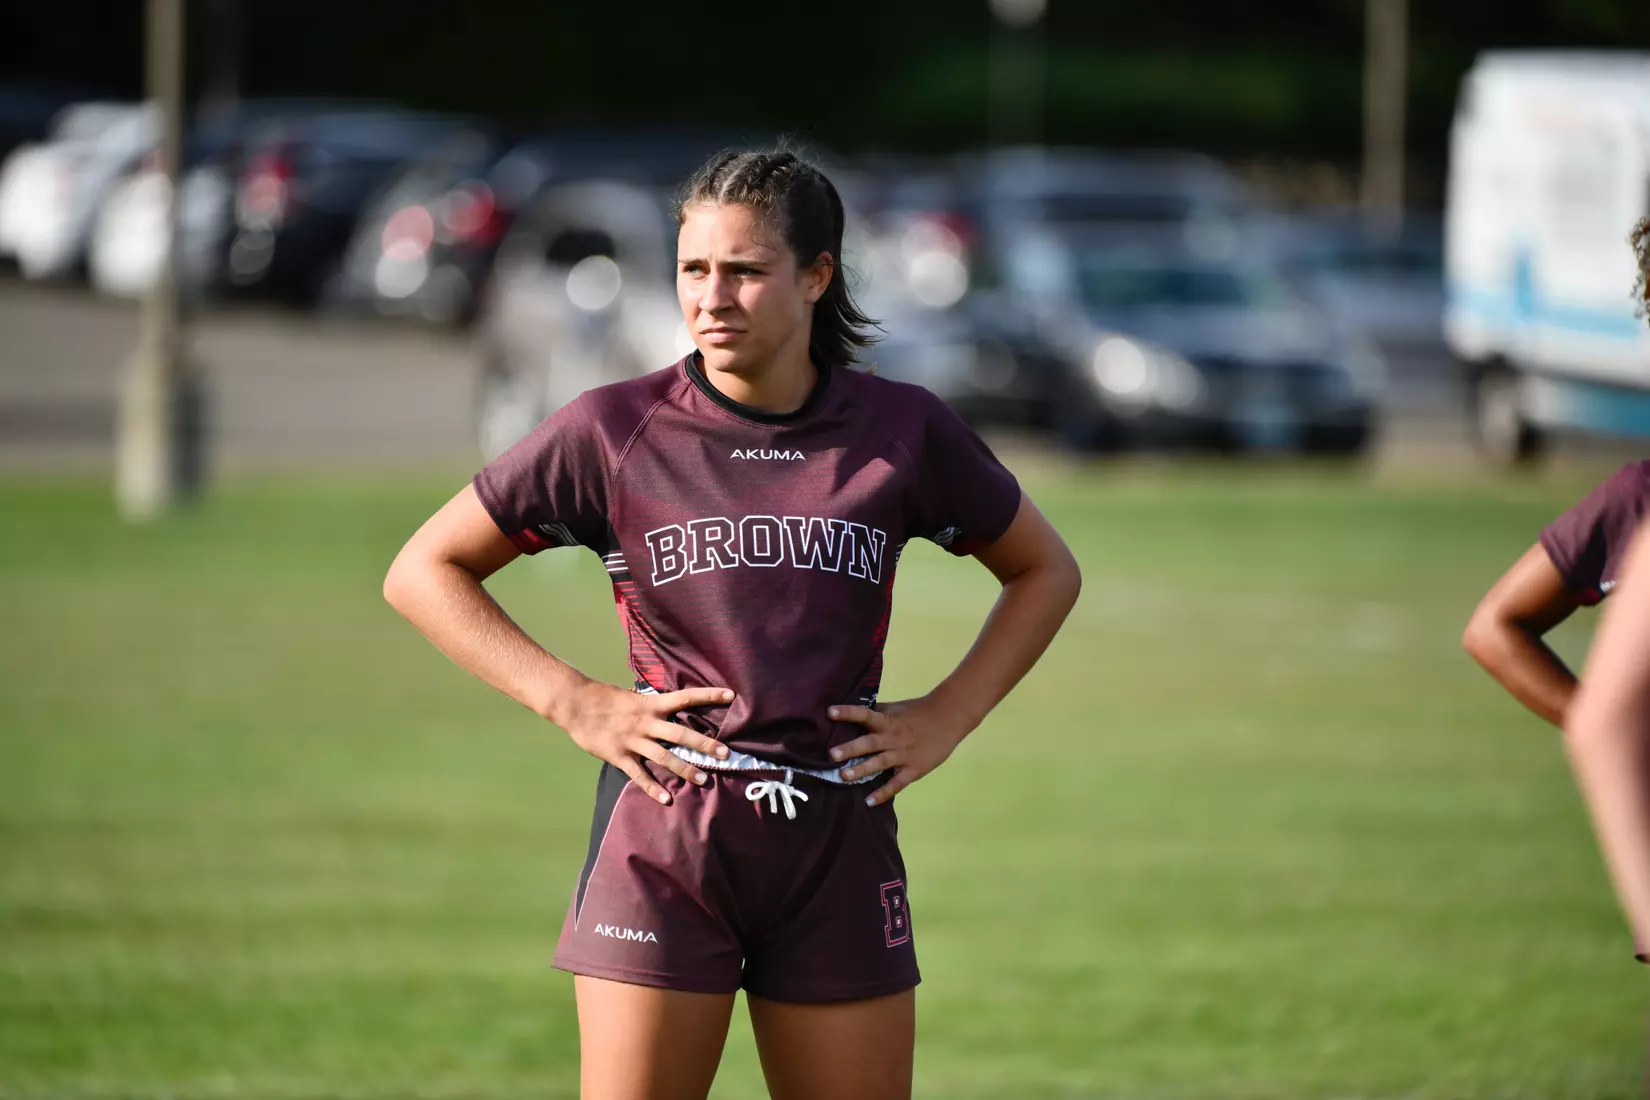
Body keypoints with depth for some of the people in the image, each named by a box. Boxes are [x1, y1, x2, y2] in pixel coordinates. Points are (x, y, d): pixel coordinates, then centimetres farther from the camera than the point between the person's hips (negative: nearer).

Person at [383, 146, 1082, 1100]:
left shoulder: (902, 431, 3)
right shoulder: (615, 431, -1)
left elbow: (1046, 571, 20)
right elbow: (424, 572, 7)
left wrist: (945, 718, 7)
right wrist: (572, 702, -3)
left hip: (837, 843, 2)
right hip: (664, 834, -2)